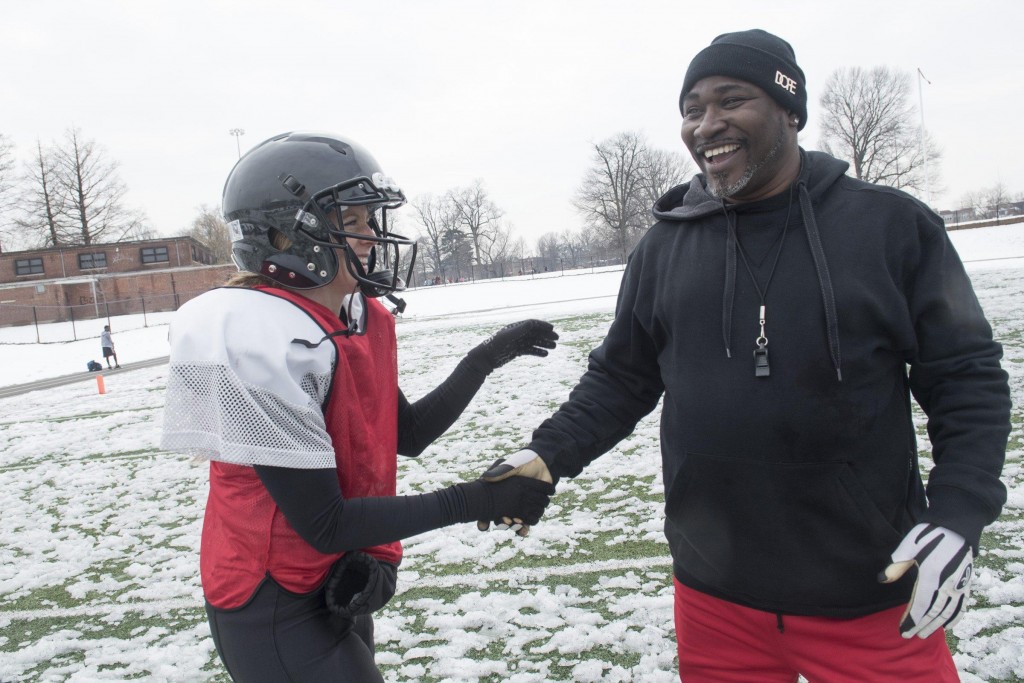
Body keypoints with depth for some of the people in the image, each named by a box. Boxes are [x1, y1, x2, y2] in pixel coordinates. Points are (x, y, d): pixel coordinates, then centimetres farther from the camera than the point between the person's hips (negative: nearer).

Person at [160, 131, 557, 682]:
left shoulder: (360, 319, -1)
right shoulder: (263, 342, -27)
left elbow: (407, 435, 9)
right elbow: (323, 524, -24)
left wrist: (487, 357, -1)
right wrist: (475, 500, -21)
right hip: (275, 612, -8)